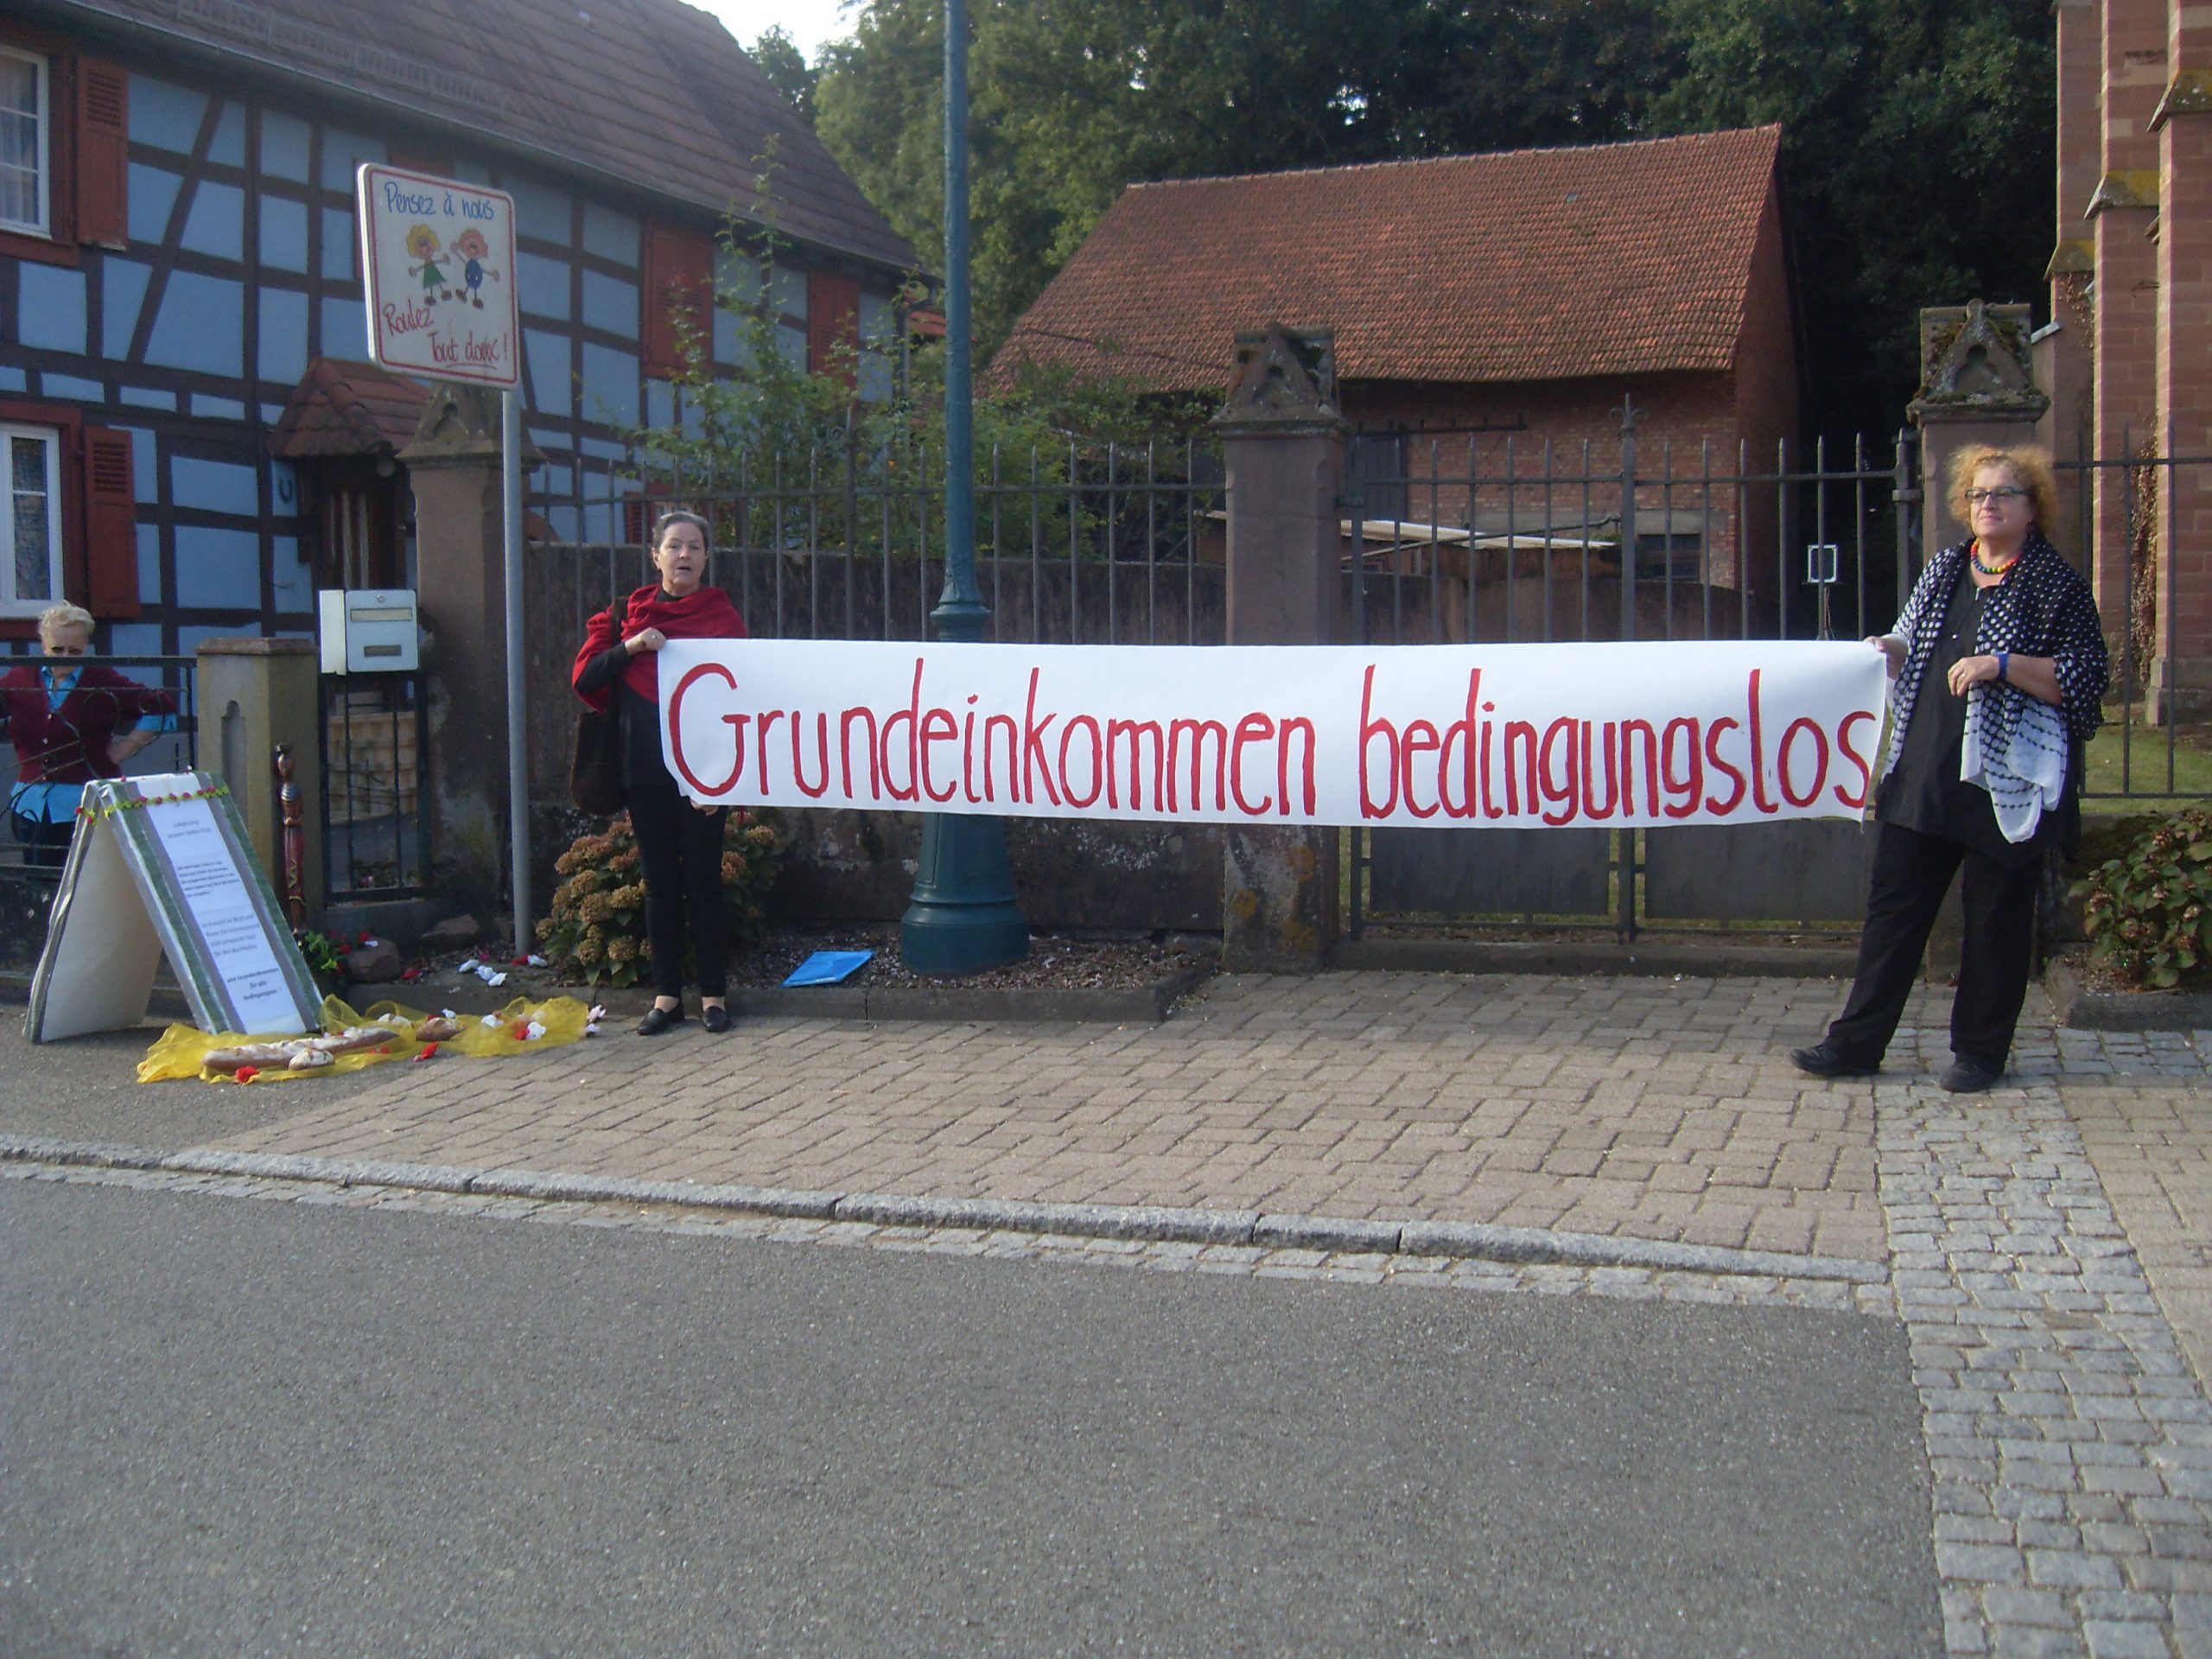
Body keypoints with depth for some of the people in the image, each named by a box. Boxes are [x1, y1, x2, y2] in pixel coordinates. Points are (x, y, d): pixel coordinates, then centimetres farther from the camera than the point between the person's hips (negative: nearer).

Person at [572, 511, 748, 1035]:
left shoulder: (723, 616, 1)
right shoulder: (629, 613, 10)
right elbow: (585, 681, 4)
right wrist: (629, 647, -13)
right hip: (644, 770, 3)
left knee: (703, 881, -1)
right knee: (660, 883, 8)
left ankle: (714, 994, 8)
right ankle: (666, 995, 14)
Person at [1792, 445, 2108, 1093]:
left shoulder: (2057, 584, -2)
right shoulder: (1943, 570, 15)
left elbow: (2086, 680, -8)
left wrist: (2001, 665, -18)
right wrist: (1890, 650, 3)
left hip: (2007, 781, -5)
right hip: (1923, 773, 5)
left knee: (1995, 917, 3)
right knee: (1893, 904, 5)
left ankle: (1980, 1051, 15)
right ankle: (1857, 1041, 10)